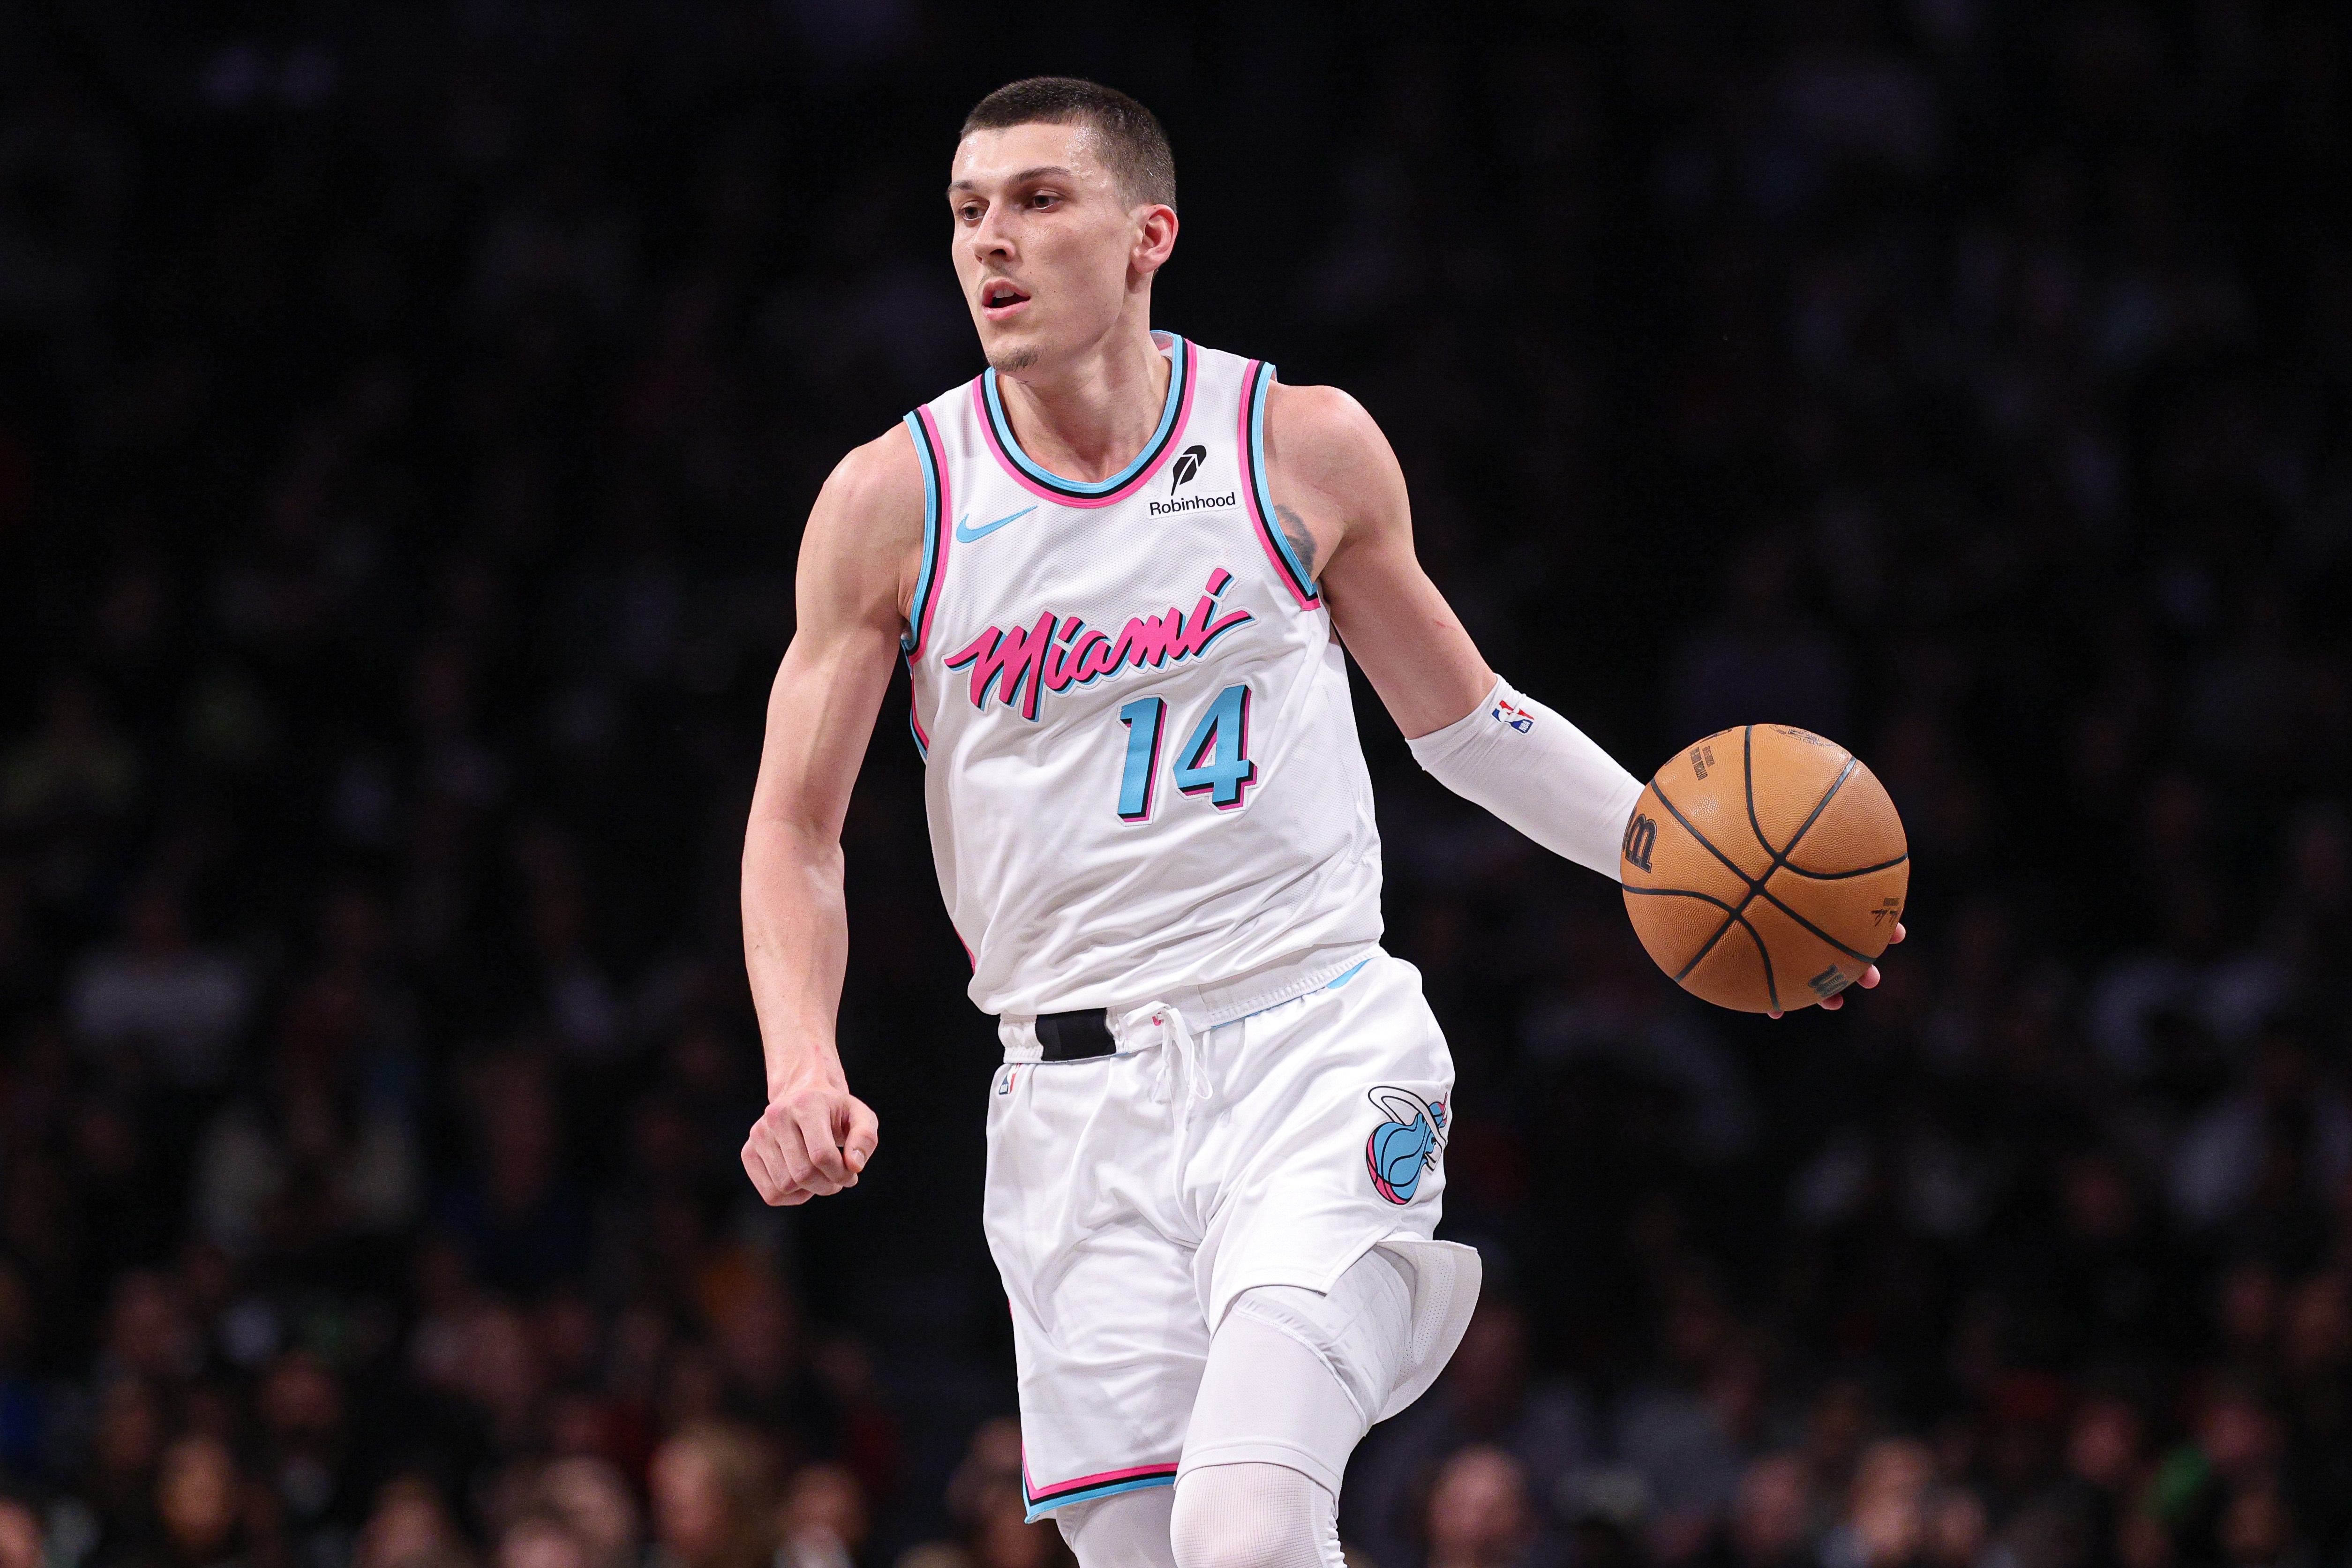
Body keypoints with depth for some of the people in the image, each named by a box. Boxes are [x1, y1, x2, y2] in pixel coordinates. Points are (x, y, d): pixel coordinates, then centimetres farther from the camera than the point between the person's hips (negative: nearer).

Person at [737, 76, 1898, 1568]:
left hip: (1314, 1044, -2)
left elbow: (1462, 717, 16)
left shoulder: (1304, 447, 2)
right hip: (1078, 1098, 2)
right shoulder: (893, 503, 1)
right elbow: (796, 828, 6)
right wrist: (805, 1071, -10)